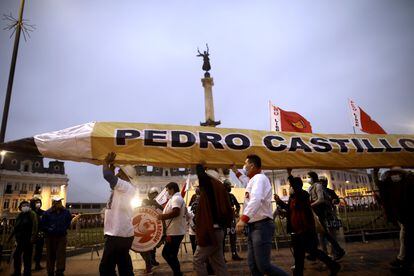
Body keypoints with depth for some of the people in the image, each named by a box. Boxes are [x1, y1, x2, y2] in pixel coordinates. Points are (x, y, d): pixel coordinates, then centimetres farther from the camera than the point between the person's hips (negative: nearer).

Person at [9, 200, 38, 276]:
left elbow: (34, 226, -17)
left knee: (27, 257, 0)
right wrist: (11, 236, 19)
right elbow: (15, 227, 21)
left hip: (28, 239, -7)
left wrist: (33, 237, -24)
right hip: (20, 239, 7)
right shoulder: (20, 215, 13)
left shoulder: (32, 214, -8)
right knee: (16, 255, 15)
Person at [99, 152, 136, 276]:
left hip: (118, 235, -10)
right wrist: (111, 165, 12)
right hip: (121, 235, 10)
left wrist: (105, 162, -11)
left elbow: (108, 176, -28)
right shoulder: (122, 188, 14)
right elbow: (112, 178, 24)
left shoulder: (127, 187, -16)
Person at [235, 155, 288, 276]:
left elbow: (256, 199, -30)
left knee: (263, 265, -9)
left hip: (262, 226, -10)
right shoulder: (253, 180, 17)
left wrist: (243, 219, -39)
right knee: (253, 265, 10)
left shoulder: (259, 178, -13)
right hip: (253, 226, 10)